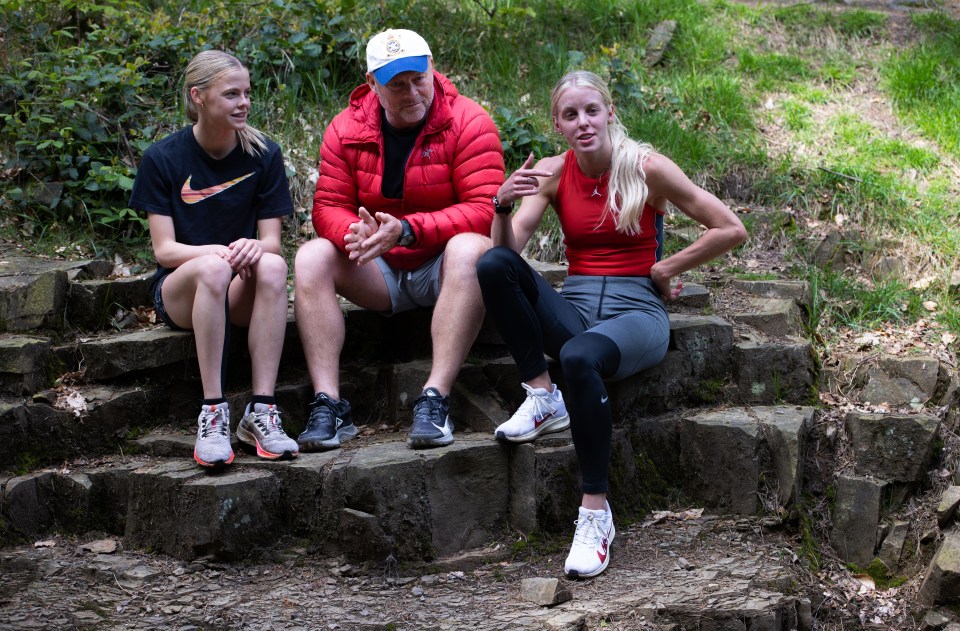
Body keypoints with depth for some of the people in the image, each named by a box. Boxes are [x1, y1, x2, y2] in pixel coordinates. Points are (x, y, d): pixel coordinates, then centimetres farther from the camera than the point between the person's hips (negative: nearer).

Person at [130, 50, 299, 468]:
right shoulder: (164, 158, -3)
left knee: (272, 266, -33)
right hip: (179, 291, -2)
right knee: (212, 268, -37)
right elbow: (163, 249, -8)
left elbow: (272, 241, -1)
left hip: (241, 291, 2)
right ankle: (213, 414, -37)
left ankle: (261, 412, -36)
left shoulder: (263, 154, 2)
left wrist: (253, 247, -27)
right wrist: (218, 252, -28)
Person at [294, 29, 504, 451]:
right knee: (311, 257, -20)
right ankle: (328, 404, -28)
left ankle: (435, 400, -41)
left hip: (444, 270, -4)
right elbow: (328, 208, -4)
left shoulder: (468, 123, -12)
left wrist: (407, 230, -31)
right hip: (381, 274, 4)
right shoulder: (346, 130, 0)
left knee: (470, 249, -36)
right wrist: (357, 233, -29)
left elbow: (483, 210, -21)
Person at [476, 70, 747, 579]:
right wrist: (503, 205, -23)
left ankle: (596, 512, -30)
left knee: (580, 357, -40)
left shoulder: (646, 168, -3)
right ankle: (542, 398, -15)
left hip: (636, 308, -4)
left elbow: (730, 230, 0)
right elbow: (508, 248, -4)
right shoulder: (551, 173, 7)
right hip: (576, 305, 4)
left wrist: (665, 270, 2)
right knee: (494, 265, -25)